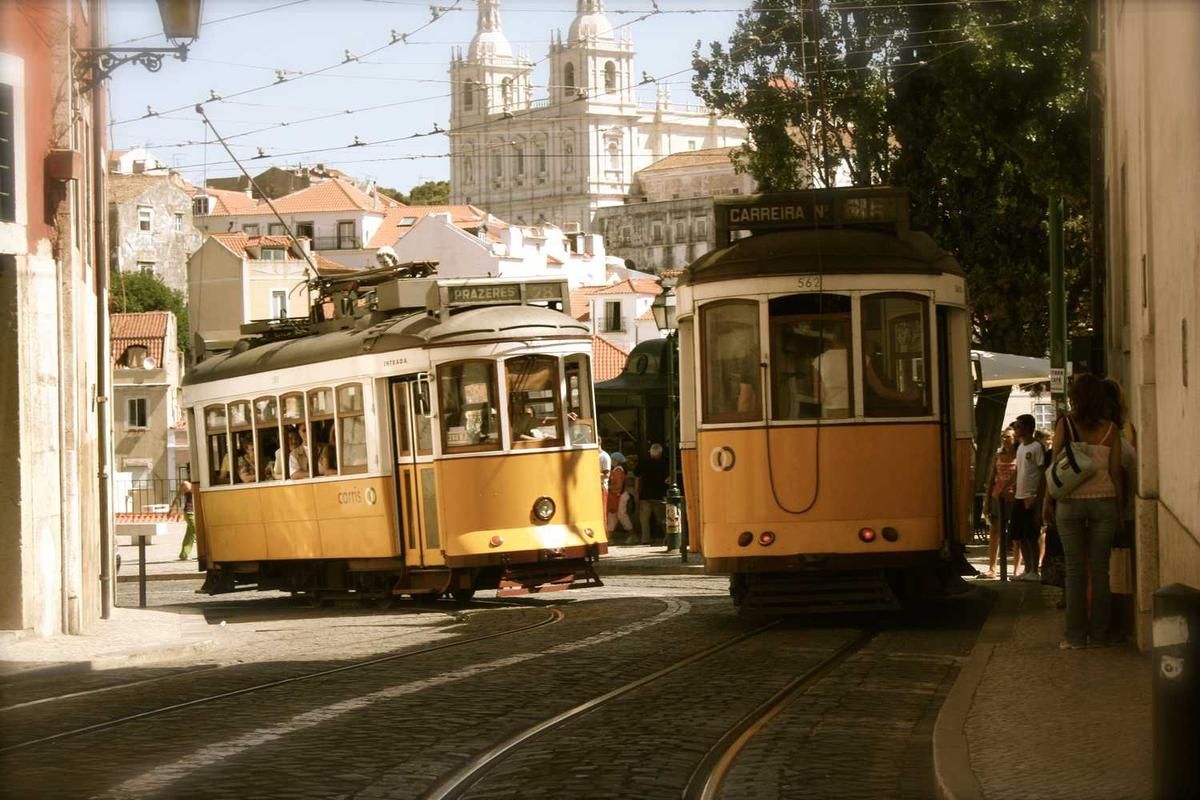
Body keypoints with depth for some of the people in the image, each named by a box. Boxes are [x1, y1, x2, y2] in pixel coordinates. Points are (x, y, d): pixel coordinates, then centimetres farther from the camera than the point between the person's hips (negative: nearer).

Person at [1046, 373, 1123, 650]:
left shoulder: (1065, 424, -4)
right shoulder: (1110, 429, 0)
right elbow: (1116, 471, 1)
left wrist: (1047, 502, 3)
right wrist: (1119, 507, 8)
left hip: (1071, 502, -1)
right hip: (1103, 501, 1)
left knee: (1075, 570, 3)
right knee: (1100, 569, 6)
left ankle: (1076, 635, 3)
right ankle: (1099, 634, 7)